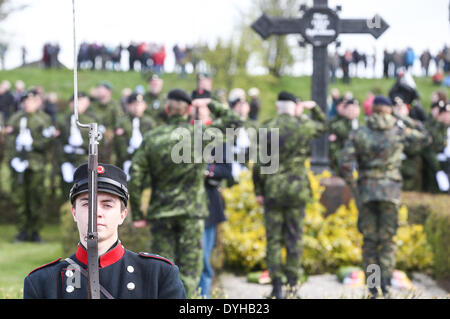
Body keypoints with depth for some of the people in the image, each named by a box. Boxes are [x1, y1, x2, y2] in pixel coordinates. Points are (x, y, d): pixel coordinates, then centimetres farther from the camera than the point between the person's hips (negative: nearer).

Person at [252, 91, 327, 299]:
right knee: (294, 238, 7)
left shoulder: (267, 130, -5)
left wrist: (258, 191, 4)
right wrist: (314, 108, 22)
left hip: (273, 190, 0)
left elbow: (259, 163, -4)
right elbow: (323, 126, 21)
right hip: (297, 189, 1)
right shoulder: (304, 126, -3)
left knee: (273, 239, 4)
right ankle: (292, 285, 8)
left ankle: (277, 288, 1)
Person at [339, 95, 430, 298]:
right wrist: (404, 120, 15)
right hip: (390, 190, -1)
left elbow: (345, 162, -8)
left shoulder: (359, 134, 1)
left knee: (369, 239, 8)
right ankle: (385, 279, -8)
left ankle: (372, 288, 7)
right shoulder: (399, 131, -1)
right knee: (387, 239, 7)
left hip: (366, 190, 1)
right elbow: (424, 137, 15)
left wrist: (352, 185, 3)